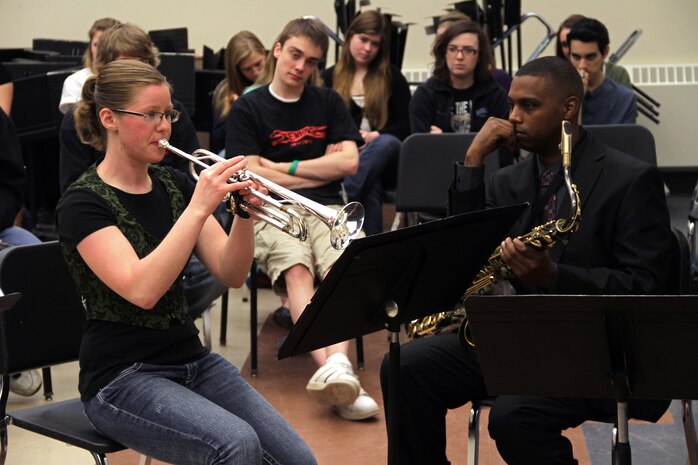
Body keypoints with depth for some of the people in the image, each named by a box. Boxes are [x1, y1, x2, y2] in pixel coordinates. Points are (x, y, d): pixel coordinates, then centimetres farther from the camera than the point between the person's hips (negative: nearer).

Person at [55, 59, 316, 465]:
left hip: (193, 361, 6)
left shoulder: (175, 185, 8)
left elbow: (231, 275, 0)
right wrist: (199, 208, -30)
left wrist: (244, 213, -17)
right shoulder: (83, 203, -11)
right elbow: (142, 290, -26)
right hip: (123, 378, -6)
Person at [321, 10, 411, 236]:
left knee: (386, 143, -39)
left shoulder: (392, 77, 13)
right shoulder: (329, 78, 14)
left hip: (386, 157, 0)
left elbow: (406, 125, 4)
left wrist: (374, 136, -16)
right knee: (371, 187, -38)